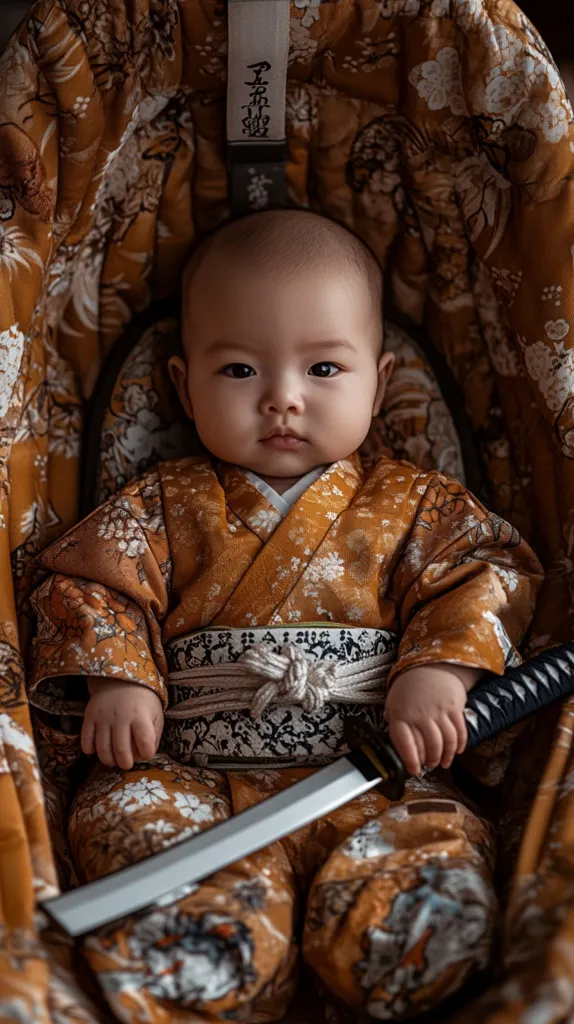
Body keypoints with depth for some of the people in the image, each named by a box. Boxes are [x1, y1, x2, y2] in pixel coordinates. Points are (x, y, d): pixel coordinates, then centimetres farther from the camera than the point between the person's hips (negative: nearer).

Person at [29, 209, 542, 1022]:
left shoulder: (413, 505, 12)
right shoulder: (166, 507, 13)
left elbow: (488, 571, 7)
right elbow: (89, 582, 9)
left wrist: (438, 672, -11)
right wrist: (116, 679, -10)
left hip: (374, 780, 0)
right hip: (197, 780, 1)